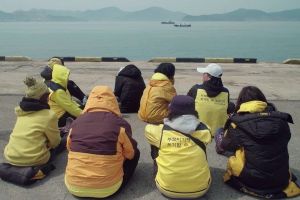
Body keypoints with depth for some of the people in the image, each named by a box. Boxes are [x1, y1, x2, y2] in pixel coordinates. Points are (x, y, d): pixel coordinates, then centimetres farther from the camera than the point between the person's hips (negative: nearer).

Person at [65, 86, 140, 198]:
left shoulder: (76, 122, -3)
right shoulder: (120, 124, -12)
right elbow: (129, 154, 3)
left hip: (73, 186, 4)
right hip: (107, 188, -3)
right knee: (135, 152, 16)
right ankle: (115, 186, 11)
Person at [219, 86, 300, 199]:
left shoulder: (238, 123, -13)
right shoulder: (281, 119, -5)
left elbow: (225, 146, 2)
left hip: (251, 180, -3)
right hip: (281, 179, 4)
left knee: (231, 160, 17)